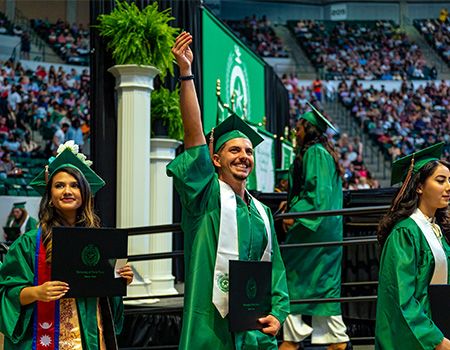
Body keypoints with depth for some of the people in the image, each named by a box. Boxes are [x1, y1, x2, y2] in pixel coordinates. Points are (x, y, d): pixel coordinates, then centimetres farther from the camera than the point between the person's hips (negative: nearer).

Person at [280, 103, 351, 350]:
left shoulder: (313, 153, -11)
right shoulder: (325, 153, 19)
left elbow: (316, 190, -19)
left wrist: (294, 214, -19)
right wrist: (293, 203, 24)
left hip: (310, 228, -10)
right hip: (328, 228, 10)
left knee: (293, 276, -5)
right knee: (324, 282, 9)